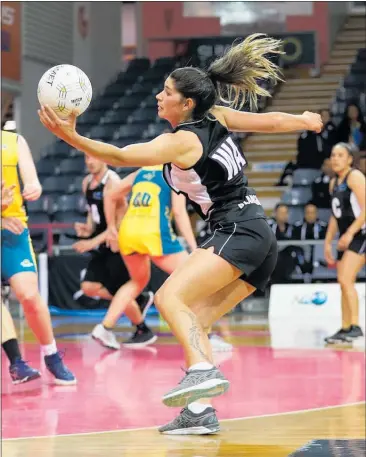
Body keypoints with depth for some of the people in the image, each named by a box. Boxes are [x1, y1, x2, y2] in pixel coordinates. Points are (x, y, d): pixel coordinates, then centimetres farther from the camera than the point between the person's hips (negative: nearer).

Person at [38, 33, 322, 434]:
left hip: (238, 232, -10)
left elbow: (122, 156, -20)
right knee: (193, 321, 6)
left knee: (169, 297, -24)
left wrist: (72, 137, -29)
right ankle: (200, 410, -1)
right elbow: (273, 121, 18)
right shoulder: (215, 116, 10)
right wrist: (305, 121, 36)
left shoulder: (182, 141, -11)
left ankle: (203, 371, -41)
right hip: (259, 236, 10)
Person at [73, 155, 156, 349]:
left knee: (120, 293, -5)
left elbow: (121, 220, -20)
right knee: (89, 287, 0)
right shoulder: (87, 182, 7)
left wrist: (94, 242, -23)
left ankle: (144, 331, 18)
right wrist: (88, 228, -1)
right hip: (104, 246, 8)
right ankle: (140, 300, 17)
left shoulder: (112, 182, -18)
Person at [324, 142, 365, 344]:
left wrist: (350, 233, -23)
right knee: (344, 283, 7)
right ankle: (345, 329, 12)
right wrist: (328, 242, 16)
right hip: (347, 238, 9)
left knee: (345, 279, -18)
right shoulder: (334, 183, 14)